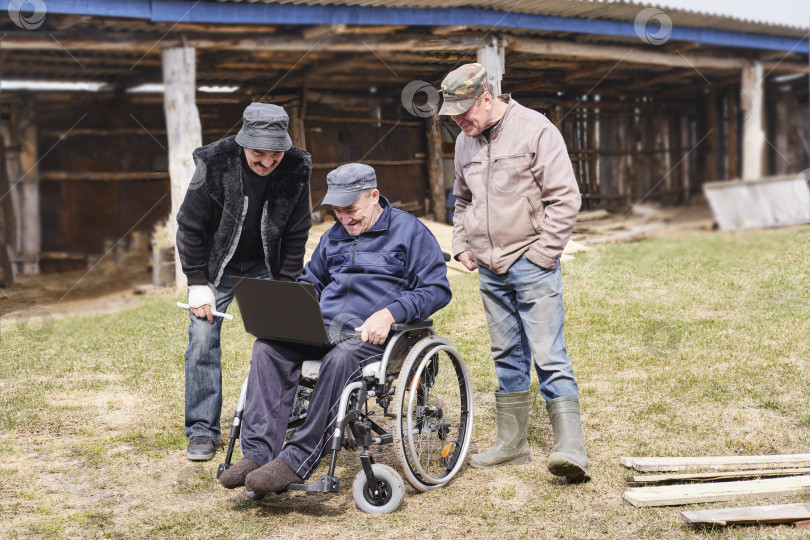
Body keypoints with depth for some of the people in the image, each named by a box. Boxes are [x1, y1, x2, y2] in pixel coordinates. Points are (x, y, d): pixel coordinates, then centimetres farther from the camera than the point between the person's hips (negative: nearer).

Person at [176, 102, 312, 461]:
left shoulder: (296, 168, -18)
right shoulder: (214, 163, -25)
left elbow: (296, 232, -6)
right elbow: (190, 226, -14)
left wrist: (285, 287, -8)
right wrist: (197, 283, -16)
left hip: (264, 265, 2)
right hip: (216, 264, -2)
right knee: (202, 338, -8)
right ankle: (202, 431, 2)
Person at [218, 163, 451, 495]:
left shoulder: (408, 231, 4)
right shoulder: (334, 237, 24)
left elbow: (437, 289, -3)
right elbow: (311, 281, 35)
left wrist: (389, 314, -18)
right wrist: (292, 309, 11)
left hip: (375, 335, -6)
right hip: (324, 328, 6)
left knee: (339, 359, -40)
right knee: (267, 347, -24)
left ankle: (297, 462, -37)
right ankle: (258, 453, -30)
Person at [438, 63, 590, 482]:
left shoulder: (536, 130, -9)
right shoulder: (465, 141, 12)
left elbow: (565, 199, -10)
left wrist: (542, 254, -13)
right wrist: (461, 244, 13)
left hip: (532, 264, -6)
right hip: (489, 269, 7)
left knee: (549, 356, -11)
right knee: (507, 357, 13)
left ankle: (571, 449, -12)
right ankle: (512, 443, 22)